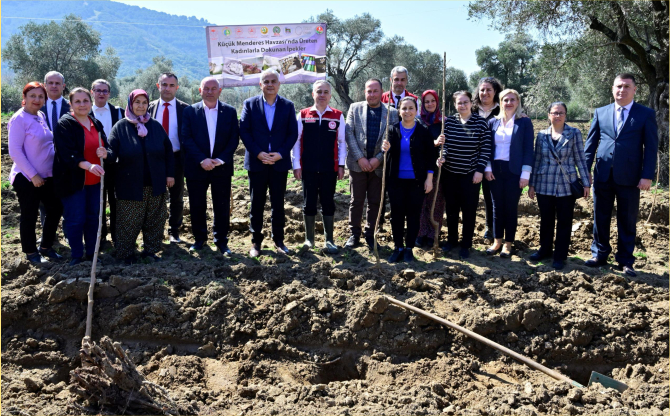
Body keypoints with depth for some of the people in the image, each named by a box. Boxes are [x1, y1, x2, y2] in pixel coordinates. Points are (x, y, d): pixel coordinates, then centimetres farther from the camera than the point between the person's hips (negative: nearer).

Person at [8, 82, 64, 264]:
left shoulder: (41, 116, 7)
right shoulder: (19, 119, -14)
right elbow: (15, 151, -17)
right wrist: (33, 175, -18)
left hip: (47, 176, 7)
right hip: (27, 178, -7)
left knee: (56, 209, 12)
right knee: (29, 216, 6)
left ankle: (46, 247, 29)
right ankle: (31, 252, 22)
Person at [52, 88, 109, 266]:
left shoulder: (96, 124, 12)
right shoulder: (65, 124, -9)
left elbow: (106, 146, 14)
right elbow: (67, 154, -20)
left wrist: (105, 153, -12)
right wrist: (88, 165, -36)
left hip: (94, 180, 6)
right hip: (73, 180, -6)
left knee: (93, 217, 12)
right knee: (76, 220, -1)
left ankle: (92, 254, 23)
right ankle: (76, 257, 12)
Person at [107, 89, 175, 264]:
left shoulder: (155, 126, 5)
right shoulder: (120, 127, -3)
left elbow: (168, 151, 9)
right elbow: (112, 151, -11)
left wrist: (170, 174, 5)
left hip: (156, 185, 3)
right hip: (131, 186, -3)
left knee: (155, 220, 10)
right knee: (129, 222, 5)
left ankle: (150, 250, 26)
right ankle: (127, 253, 20)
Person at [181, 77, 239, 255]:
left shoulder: (230, 112, 5)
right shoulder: (190, 111, 2)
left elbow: (234, 139, 1)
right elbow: (186, 139, -5)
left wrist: (221, 159, -12)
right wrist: (202, 160, -16)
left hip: (222, 167, 0)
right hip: (196, 167, 0)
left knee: (222, 206, 5)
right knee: (197, 206, 7)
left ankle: (221, 240, 17)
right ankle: (199, 238, 23)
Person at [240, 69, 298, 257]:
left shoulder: (288, 106, 4)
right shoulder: (250, 104, 2)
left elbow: (293, 133, 1)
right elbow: (244, 131, -3)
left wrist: (280, 153, -12)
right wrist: (258, 153, -14)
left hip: (280, 162, 1)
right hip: (256, 162, -1)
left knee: (278, 204, 8)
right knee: (257, 204, 6)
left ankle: (278, 240, 18)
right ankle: (255, 242, 15)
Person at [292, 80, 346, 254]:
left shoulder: (338, 116, 2)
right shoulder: (303, 115, 2)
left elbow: (341, 142, 4)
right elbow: (296, 141, 2)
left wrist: (341, 165, 0)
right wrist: (296, 165, -2)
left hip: (329, 168, 0)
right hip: (308, 168, 0)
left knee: (328, 204, 6)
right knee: (309, 204, 8)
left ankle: (329, 240, 15)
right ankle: (309, 239, 19)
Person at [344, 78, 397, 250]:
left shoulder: (392, 113, 4)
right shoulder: (355, 108, 5)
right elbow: (349, 134, -2)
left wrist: (378, 159, -11)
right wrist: (360, 158, -11)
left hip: (379, 164, 0)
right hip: (358, 164, 0)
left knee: (375, 202, 7)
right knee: (357, 201, 5)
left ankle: (370, 235, 19)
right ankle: (354, 234, 16)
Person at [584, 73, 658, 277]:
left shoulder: (646, 114, 1)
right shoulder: (601, 112, 8)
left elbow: (651, 147, -3)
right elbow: (591, 143, 10)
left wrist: (647, 176, -10)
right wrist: (585, 170, 4)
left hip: (629, 177, -2)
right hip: (603, 175, 2)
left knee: (627, 221, 6)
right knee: (600, 218, 9)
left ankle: (625, 261, 16)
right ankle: (600, 255, 22)